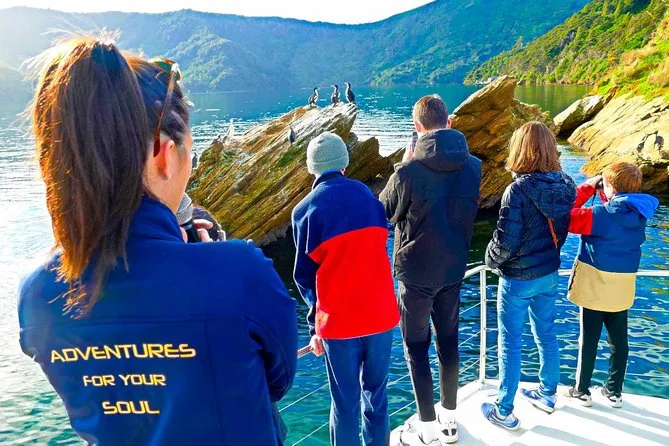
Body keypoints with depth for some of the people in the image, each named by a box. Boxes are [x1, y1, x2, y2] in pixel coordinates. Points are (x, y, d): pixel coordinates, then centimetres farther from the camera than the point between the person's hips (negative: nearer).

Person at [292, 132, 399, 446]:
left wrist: (315, 325, 10)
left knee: (345, 402, 12)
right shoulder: (367, 195, 2)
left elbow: (305, 274, -3)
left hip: (339, 321, -3)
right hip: (381, 314, 3)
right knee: (375, 392, 20)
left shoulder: (305, 210, -8)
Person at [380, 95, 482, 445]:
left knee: (416, 348, 10)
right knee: (448, 341, 18)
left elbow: (386, 211, -4)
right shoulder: (473, 166, -4)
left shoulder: (409, 171, -22)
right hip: (454, 269, 5)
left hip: (416, 272, -5)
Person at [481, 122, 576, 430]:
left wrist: (490, 260, -2)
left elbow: (505, 242, -22)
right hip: (549, 274, 6)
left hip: (518, 279, -6)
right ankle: (547, 395, 40)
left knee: (510, 344, 7)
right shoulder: (564, 185, -4)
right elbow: (564, 228, 7)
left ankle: (504, 412, 20)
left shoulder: (518, 190, -25)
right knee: (546, 335, 21)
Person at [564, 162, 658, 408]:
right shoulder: (638, 212, 0)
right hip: (622, 287, 6)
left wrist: (588, 187, -9)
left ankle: (582, 391, 19)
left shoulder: (600, 214, -21)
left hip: (595, 285, -6)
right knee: (619, 341, 15)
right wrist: (603, 193, 6)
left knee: (588, 340, 6)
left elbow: (568, 217, -15)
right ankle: (614, 392, 28)